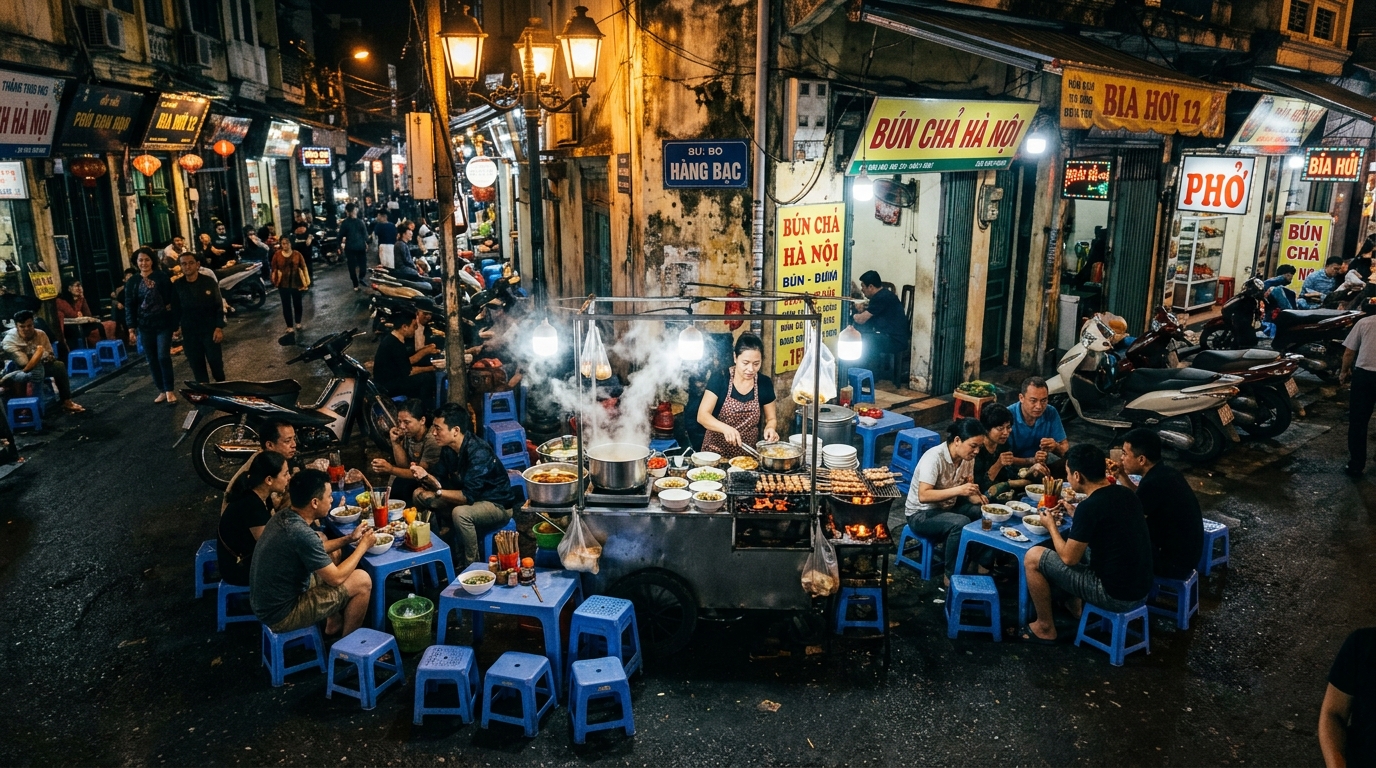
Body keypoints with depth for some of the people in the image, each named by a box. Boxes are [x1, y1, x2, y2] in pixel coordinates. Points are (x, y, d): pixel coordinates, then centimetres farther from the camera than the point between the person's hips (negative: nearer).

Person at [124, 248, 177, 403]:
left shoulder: (162, 277, -5)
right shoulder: (132, 282, 4)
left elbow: (172, 297, -7)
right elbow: (129, 305, 4)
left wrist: (175, 321, -12)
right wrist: (131, 327, -2)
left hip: (163, 324, -3)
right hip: (145, 326, 4)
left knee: (163, 356, -8)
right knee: (152, 359, 8)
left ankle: (169, 390, 5)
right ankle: (162, 390, 18)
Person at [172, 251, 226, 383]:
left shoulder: (209, 281, -5)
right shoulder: (177, 285, -1)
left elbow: (219, 306, -4)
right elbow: (175, 308, 4)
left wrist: (219, 328, -9)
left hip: (210, 329, -1)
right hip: (189, 332, 2)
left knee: (216, 361, 2)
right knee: (196, 365, 5)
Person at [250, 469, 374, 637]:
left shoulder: (282, 517, -2)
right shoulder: (301, 534, -29)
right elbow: (336, 578, -18)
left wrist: (349, 539, 12)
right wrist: (363, 545, -6)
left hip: (264, 602, 9)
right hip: (281, 614, -9)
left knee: (331, 559, 22)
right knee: (362, 580, -6)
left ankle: (333, 625, 32)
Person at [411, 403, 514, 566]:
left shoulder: (478, 453, -30)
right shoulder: (448, 448, -4)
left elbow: (468, 497, -33)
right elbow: (441, 481, 2)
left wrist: (437, 492, -23)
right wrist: (426, 477, -19)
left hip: (497, 505, -9)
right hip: (468, 496, 9)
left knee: (460, 513, -37)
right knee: (419, 495, 3)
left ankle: (471, 566, -16)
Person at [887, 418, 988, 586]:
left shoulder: (967, 458, -4)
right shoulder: (934, 457, -27)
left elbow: (968, 488, 7)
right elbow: (923, 496, -33)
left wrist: (977, 497, -17)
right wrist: (958, 490, -39)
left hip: (948, 507, 8)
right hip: (921, 514, -8)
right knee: (961, 523, -33)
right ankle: (952, 576, -16)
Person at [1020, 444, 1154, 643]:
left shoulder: (1089, 507, -22)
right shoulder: (1126, 494, 3)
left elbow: (1069, 558, -13)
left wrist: (1051, 525, 3)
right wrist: (1074, 514, 19)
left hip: (1115, 595, -8)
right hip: (1141, 588, 8)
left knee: (1033, 557, -1)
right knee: (1078, 546, 28)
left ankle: (1045, 628, 13)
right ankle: (1076, 608, 33)